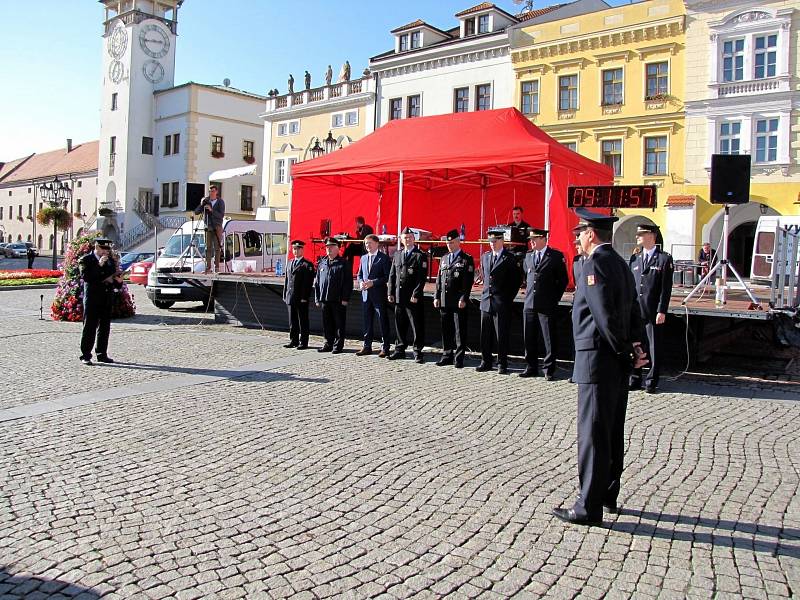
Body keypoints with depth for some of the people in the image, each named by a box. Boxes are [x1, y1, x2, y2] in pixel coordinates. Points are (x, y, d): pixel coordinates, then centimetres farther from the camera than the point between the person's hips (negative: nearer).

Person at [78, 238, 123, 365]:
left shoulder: (110, 261, 16)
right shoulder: (86, 260, -1)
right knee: (90, 327, -4)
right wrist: (99, 265, -21)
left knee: (105, 327, 8)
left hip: (107, 298, 6)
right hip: (92, 298, -6)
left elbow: (115, 282, 21)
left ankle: (102, 354, 16)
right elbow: (86, 276, -17)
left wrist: (118, 281, -2)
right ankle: (85, 356, 1)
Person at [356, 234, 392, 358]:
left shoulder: (384, 258, -4)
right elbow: (359, 274, 18)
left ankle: (385, 348, 4)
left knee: (383, 322, -1)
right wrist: (361, 282, -3)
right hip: (366, 294, 6)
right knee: (367, 321, 11)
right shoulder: (363, 258, 15)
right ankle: (367, 346, 18)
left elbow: (387, 277, -10)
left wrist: (373, 282, -18)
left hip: (379, 294, -6)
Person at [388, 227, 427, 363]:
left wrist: (416, 294, -15)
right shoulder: (397, 255, 14)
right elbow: (392, 275, 15)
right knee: (399, 325, 12)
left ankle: (418, 352, 5)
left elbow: (422, 278, -10)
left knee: (417, 326, -2)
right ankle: (400, 349, 23)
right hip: (399, 297, 5)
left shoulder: (420, 256, -4)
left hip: (413, 297, -5)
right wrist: (391, 293, 7)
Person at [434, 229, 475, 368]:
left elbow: (468, 282, -8)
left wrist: (463, 299, -15)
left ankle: (459, 358, 4)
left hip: (459, 302, -6)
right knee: (446, 331, 10)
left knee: (460, 331, -1)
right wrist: (437, 297, 9)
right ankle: (447, 356, 19)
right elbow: (439, 279, 17)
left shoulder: (467, 259, -2)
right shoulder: (444, 259, 16)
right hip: (444, 301, 6)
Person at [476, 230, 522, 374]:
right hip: (486, 301, 5)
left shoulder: (510, 258, -5)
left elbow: (517, 279, -1)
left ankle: (502, 364, 8)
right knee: (485, 335, 9)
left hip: (502, 303, -5)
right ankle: (486, 362, 18)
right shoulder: (485, 256, 12)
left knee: (502, 336, 0)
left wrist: (509, 297, -1)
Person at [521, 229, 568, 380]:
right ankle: (531, 368, 20)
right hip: (529, 304, 5)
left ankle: (549, 370, 8)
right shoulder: (528, 256, 12)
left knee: (550, 339, 0)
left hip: (547, 305, -5)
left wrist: (555, 299, 0)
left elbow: (563, 280, 1)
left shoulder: (556, 256, -3)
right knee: (529, 338, 9)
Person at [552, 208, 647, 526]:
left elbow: (605, 315, -21)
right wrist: (635, 346, 3)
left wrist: (626, 352, -12)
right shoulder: (620, 263, 15)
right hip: (617, 361, 10)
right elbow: (632, 311, 12)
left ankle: (589, 507, 4)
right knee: (612, 432, 17)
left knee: (593, 433, -3)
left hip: (598, 359, -10)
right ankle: (608, 495, 30)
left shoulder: (595, 264, -15)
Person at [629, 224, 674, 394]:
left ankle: (651, 381, 14)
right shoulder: (634, 259, 13)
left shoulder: (664, 259, -2)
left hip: (653, 313, -4)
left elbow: (666, 288, -6)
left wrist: (662, 311, -11)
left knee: (654, 348, 3)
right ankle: (635, 380, 20)